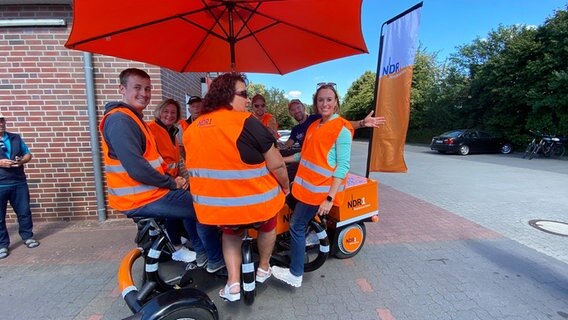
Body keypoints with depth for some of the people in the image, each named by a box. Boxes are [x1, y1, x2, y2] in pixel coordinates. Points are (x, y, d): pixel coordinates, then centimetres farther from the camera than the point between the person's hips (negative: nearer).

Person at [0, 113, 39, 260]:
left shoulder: (16, 138, 10)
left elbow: (28, 154, 13)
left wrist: (22, 160, -8)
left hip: (19, 182, 3)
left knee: (24, 211, 10)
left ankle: (27, 236, 25)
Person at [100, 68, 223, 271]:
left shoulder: (132, 118, 15)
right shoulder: (119, 120, -19)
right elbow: (137, 169, -27)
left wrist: (171, 180, 3)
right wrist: (172, 183, -15)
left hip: (145, 192, 10)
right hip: (141, 199, -10)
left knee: (190, 199, 26)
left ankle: (200, 250, 35)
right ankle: (217, 259, 16)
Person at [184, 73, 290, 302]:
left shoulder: (192, 129, 3)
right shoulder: (245, 122, -18)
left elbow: (194, 168, 14)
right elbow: (276, 164, -16)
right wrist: (285, 187, 2)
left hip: (215, 205, 5)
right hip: (256, 202, -4)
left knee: (231, 233, 33)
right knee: (267, 226, 28)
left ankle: (233, 283, 26)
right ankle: (263, 269, 45)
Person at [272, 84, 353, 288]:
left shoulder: (342, 129, -11)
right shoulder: (314, 126, 13)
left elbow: (343, 166, -16)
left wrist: (330, 198, -21)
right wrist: (284, 159, 18)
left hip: (320, 188, -7)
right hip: (307, 183, 8)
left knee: (296, 226, -2)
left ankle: (295, 276, 14)